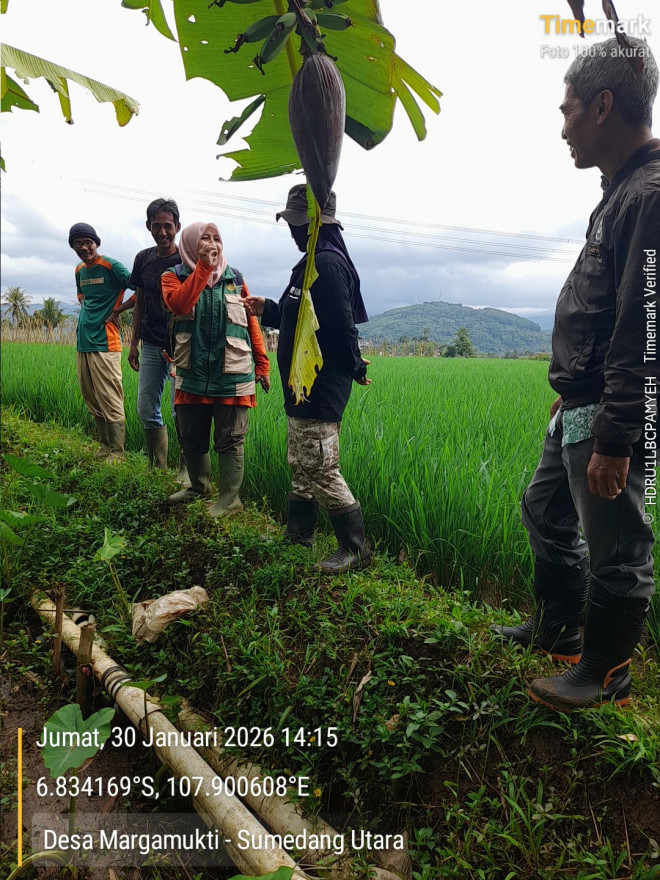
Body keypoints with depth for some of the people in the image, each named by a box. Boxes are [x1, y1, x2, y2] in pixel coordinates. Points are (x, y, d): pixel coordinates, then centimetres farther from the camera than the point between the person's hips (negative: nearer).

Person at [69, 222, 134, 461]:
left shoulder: (111, 266, -7)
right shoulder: (79, 271, 16)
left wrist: (118, 309, -10)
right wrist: (87, 315, 16)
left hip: (104, 344, -8)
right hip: (82, 343, 8)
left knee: (110, 403, -7)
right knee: (92, 402, 12)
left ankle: (117, 453, -2)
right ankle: (104, 446, 23)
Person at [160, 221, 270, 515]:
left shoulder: (235, 278, 7)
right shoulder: (173, 276, 4)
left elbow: (252, 322, 8)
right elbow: (179, 304, -19)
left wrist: (262, 365, 4)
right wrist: (204, 267, -17)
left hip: (232, 376, -1)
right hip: (192, 375, 2)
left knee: (229, 441, 2)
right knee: (191, 438, 14)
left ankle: (230, 499, 12)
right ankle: (199, 486, 35)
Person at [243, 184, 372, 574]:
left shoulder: (327, 264, -19)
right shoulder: (314, 263, 15)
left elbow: (341, 324, -25)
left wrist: (354, 367, -12)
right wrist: (266, 309, 19)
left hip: (321, 390, -11)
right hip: (307, 388, 11)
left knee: (321, 470, -6)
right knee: (301, 466, 19)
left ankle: (356, 548, 6)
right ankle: (299, 534, 33)